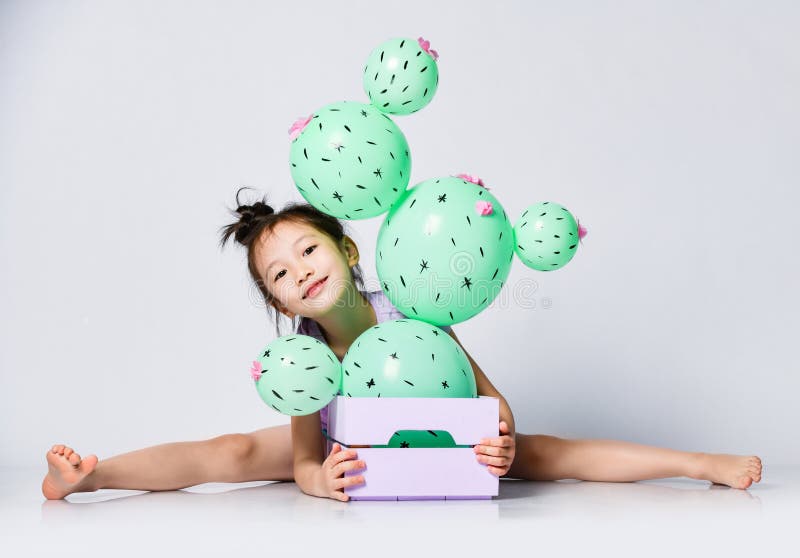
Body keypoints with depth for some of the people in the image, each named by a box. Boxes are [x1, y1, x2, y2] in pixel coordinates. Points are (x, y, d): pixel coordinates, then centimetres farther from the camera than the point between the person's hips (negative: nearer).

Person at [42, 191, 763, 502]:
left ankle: (703, 463, -12)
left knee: (549, 455, -16)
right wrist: (321, 477, -50)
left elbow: (490, 394, -23)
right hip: (345, 449, 1)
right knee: (231, 454, -20)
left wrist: (502, 439, -45)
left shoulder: (411, 312, -31)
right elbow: (304, 459, -26)